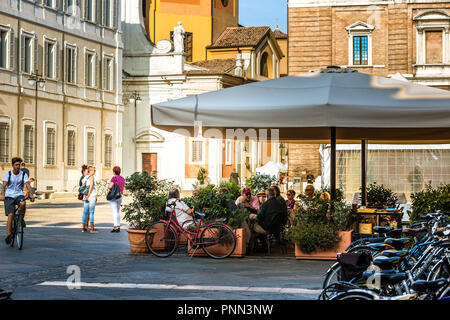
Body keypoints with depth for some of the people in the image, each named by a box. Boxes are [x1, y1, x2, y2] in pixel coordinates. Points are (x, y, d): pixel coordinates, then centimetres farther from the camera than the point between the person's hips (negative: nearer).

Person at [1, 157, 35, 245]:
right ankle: (8, 235, -9)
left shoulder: (23, 174, 0)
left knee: (23, 203, -34)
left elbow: (27, 185, -11)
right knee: (10, 215, -14)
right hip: (9, 196, -1)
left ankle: (22, 219, -7)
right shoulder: (8, 174, -2)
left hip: (19, 195, 1)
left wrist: (31, 194, -27)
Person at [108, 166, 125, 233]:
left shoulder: (114, 178, -13)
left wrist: (109, 186, 2)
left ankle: (116, 227, -10)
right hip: (120, 196, 7)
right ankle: (118, 226, 17)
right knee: (118, 211, 15)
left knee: (114, 212, -6)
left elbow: (110, 187, -19)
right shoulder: (122, 178, 9)